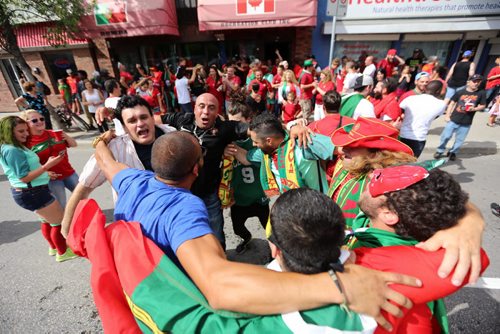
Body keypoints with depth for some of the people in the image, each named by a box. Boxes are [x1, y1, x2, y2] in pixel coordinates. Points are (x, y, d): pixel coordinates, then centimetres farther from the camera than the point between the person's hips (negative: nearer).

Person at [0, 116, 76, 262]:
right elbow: (24, 178, -24)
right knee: (59, 222, 3)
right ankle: (62, 253, 18)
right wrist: (47, 166, -27)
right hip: (31, 194, -10)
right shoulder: (12, 151, -23)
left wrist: (45, 172, 13)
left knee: (48, 220, 24)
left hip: (29, 192, 10)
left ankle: (54, 247, 40)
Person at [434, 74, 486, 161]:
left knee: (459, 140, 9)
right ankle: (440, 150, 18)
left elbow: (483, 106, 8)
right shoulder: (461, 92, -2)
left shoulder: (481, 93, 0)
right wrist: (447, 115, -1)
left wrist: (474, 109, -14)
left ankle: (453, 152, 27)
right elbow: (452, 103, 5)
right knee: (446, 136, -1)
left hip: (466, 123, 1)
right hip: (454, 119, -1)